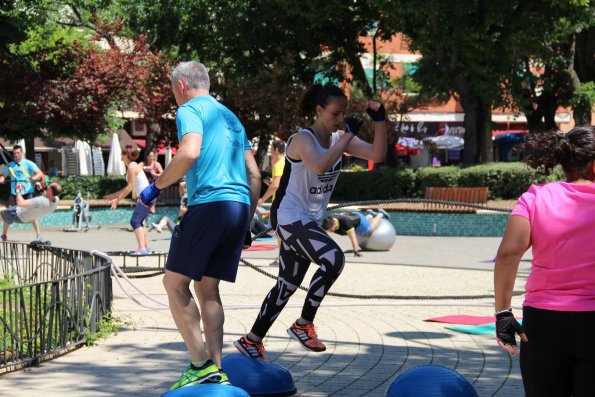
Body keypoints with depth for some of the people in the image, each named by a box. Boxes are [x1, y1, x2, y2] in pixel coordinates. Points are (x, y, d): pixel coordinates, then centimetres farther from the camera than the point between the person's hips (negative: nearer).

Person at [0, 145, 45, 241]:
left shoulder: (28, 164, -4)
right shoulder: (9, 165, 9)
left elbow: (40, 173, -12)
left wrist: (32, 179, -31)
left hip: (27, 192, -4)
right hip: (14, 193, 4)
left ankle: (38, 235, -7)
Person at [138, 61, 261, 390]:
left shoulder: (190, 110, 1)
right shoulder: (231, 117, 25)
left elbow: (189, 153, -19)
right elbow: (254, 175, 23)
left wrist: (156, 187, -8)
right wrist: (246, 225, 26)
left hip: (208, 204, -8)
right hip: (240, 207, 8)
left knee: (175, 283, 0)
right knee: (207, 288, 12)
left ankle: (201, 365, -8)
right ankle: (216, 371, 6)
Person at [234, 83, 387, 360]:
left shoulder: (339, 138, 5)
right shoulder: (302, 139, -18)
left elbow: (377, 154, 0)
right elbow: (321, 166, -38)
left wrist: (379, 120, -13)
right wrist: (349, 134, -32)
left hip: (309, 221, 9)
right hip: (288, 216, -9)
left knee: (288, 285, 12)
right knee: (333, 258, -28)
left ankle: (251, 341, 24)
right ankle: (303, 325, -13)